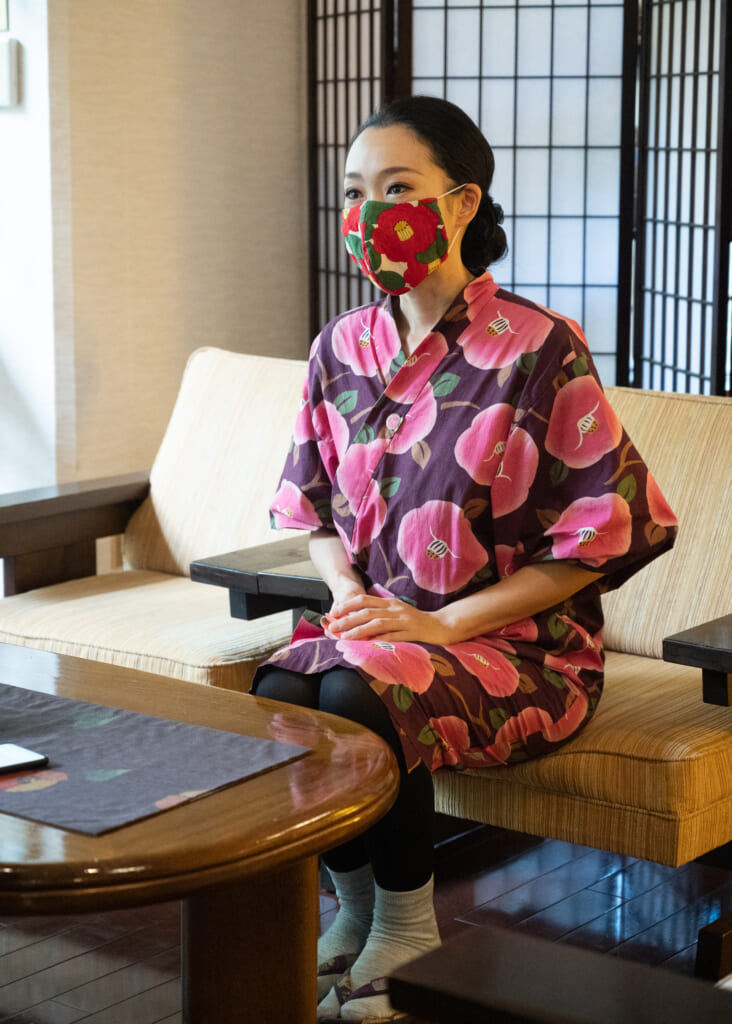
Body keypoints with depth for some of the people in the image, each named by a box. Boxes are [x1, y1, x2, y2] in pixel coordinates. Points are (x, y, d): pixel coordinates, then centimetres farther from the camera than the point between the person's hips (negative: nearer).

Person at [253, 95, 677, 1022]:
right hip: (382, 622, 5)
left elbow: (603, 535, -13)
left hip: (520, 640, -5)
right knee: (278, 695, -26)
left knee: (359, 695, -32)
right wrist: (352, 594, -7)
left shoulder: (537, 349, -12)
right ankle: (355, 906, 2)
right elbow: (312, 509, 16)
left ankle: (407, 922, -5)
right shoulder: (341, 347, 6)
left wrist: (437, 623, -16)